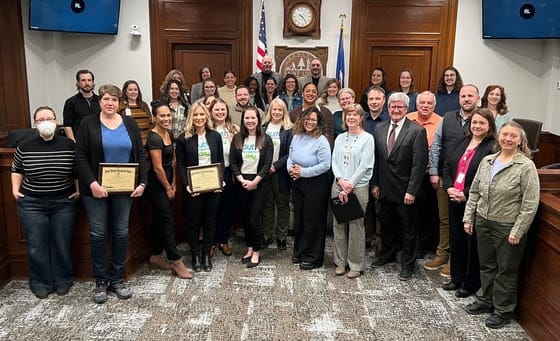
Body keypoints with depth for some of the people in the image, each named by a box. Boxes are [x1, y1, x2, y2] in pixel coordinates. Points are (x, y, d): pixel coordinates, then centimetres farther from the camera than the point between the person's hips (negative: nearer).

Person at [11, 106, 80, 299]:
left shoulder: (69, 145, -4)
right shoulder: (24, 147, -1)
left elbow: (78, 171, 4)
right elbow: (16, 170, 13)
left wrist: (79, 190, -4)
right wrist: (15, 189, 3)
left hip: (63, 202, 0)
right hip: (32, 204, 1)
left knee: (62, 244, 6)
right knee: (36, 245, 5)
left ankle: (63, 281, 22)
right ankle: (40, 283, 20)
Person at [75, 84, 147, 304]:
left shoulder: (129, 124, 5)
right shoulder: (88, 124, -2)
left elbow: (140, 155, 5)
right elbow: (81, 157, -7)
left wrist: (142, 182, -5)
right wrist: (92, 183, -18)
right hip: (96, 189, -2)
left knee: (121, 232, 7)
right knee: (98, 234, 3)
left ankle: (117, 279, 20)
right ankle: (101, 281, 17)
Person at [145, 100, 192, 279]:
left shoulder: (169, 134, 8)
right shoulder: (154, 138, -18)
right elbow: (157, 168, -18)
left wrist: (173, 184, 7)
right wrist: (167, 188, -8)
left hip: (166, 183, 8)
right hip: (156, 184, -8)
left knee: (159, 220, 15)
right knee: (167, 222, -4)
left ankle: (156, 256, 26)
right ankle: (176, 261, 2)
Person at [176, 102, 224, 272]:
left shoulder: (215, 136, 6)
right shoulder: (184, 138, -3)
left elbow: (221, 161, 8)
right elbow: (180, 164, -3)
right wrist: (187, 184, -14)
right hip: (194, 188, -2)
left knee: (210, 221, 11)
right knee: (194, 221, 7)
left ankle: (206, 254, 26)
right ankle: (195, 255, 22)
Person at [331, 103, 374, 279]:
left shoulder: (367, 138, -3)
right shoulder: (340, 138, 12)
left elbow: (364, 165, -9)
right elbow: (334, 161, 8)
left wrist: (350, 185, -12)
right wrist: (340, 180, -9)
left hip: (358, 187, -4)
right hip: (338, 185, 5)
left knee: (356, 225, 0)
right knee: (338, 224, 8)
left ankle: (356, 264, 11)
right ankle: (340, 261, 20)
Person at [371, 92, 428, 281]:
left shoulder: (417, 131, -11)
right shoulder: (379, 128, 4)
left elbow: (419, 164, -13)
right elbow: (376, 158, 8)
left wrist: (412, 191, -16)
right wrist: (375, 183, 5)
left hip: (405, 191, -5)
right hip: (385, 189, 5)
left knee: (408, 230, 9)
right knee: (386, 225, 19)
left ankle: (407, 264, 24)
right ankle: (387, 254, 39)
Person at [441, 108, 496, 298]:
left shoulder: (493, 147, -12)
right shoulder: (462, 142, 10)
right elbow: (447, 165, 11)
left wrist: (466, 194, -19)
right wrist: (449, 187, -4)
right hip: (454, 200, 7)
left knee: (472, 242, 5)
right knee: (456, 239, 16)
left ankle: (471, 283, 22)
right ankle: (457, 278, 32)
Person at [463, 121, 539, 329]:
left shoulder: (526, 166, -13)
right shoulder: (487, 161, 4)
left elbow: (530, 204, -14)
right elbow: (474, 191, 10)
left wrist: (517, 231, -15)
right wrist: (469, 218, 7)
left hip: (508, 228, -5)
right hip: (483, 223, 5)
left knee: (506, 270, 10)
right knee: (486, 265, 19)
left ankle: (503, 310, 26)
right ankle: (485, 300, 37)